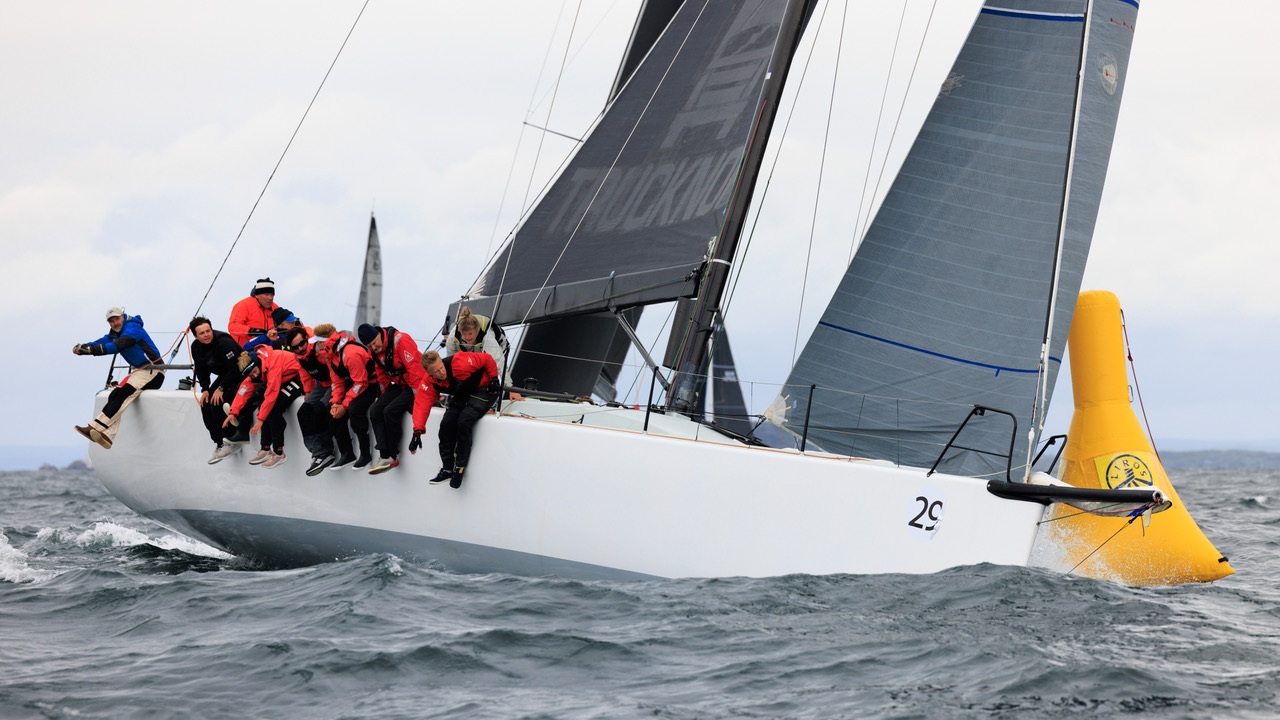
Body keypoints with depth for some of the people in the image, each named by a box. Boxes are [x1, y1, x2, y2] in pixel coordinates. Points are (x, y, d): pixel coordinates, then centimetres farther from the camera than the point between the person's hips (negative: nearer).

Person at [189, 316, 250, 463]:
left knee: (217, 404, -21)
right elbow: (201, 370, 9)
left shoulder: (223, 343, -28)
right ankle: (219, 444, 2)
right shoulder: (196, 347, -2)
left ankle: (233, 440, -8)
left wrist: (221, 389, -23)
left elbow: (235, 369, -28)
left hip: (240, 375, -9)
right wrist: (205, 389, -4)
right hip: (224, 376, 9)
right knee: (205, 404, -3)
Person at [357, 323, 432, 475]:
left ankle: (392, 456, -9)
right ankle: (385, 456, -14)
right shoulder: (373, 351, 0)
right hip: (398, 385, 8)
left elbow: (416, 370, -26)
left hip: (415, 385, -8)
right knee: (375, 411, -9)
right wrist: (385, 396, 8)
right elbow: (382, 374, 13)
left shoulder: (401, 341, -26)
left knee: (390, 411, -23)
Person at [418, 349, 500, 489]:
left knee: (464, 421, -25)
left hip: (484, 390, -6)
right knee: (447, 423, -12)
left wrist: (494, 380, -16)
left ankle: (460, 468, -11)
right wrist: (417, 432, -32)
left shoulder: (460, 363, -34)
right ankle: (447, 469, 3)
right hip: (461, 395, 6)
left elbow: (487, 359, -22)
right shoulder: (430, 383, -16)